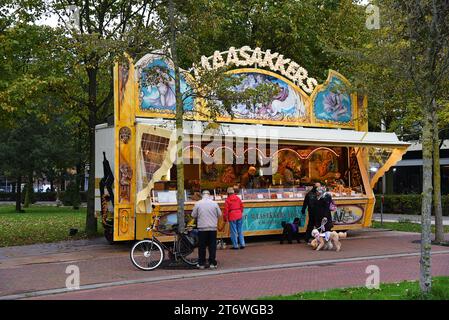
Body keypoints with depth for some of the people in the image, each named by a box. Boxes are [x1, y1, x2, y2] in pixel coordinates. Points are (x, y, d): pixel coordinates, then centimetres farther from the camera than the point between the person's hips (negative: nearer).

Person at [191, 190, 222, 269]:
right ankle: (212, 263, 8)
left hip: (202, 228, 0)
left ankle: (201, 263, 12)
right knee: (212, 246, 7)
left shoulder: (198, 204, -6)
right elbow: (219, 214, 4)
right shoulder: (214, 203, -4)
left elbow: (193, 215, 0)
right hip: (213, 228, 0)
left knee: (202, 246, 8)